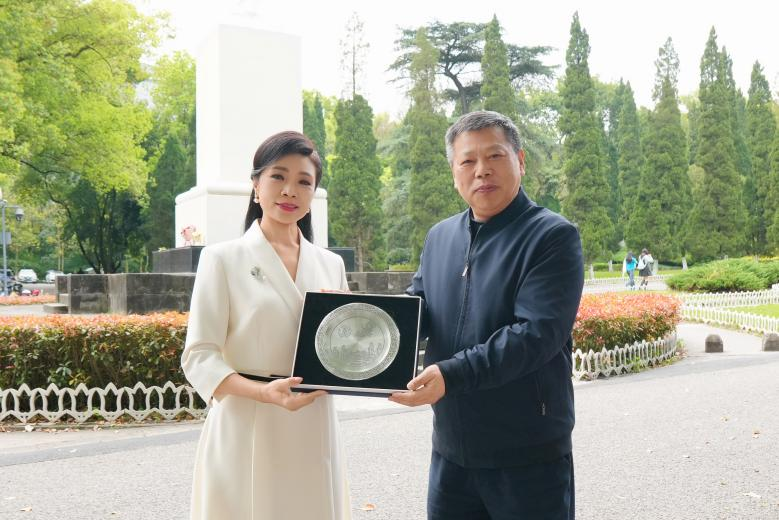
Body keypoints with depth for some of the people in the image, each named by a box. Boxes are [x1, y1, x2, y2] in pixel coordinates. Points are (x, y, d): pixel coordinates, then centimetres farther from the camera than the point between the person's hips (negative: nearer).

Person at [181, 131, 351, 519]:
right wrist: (264, 392, -24)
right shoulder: (223, 258, -3)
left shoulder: (331, 264, 9)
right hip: (247, 437, -3)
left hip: (313, 437, 4)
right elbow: (198, 357, -8)